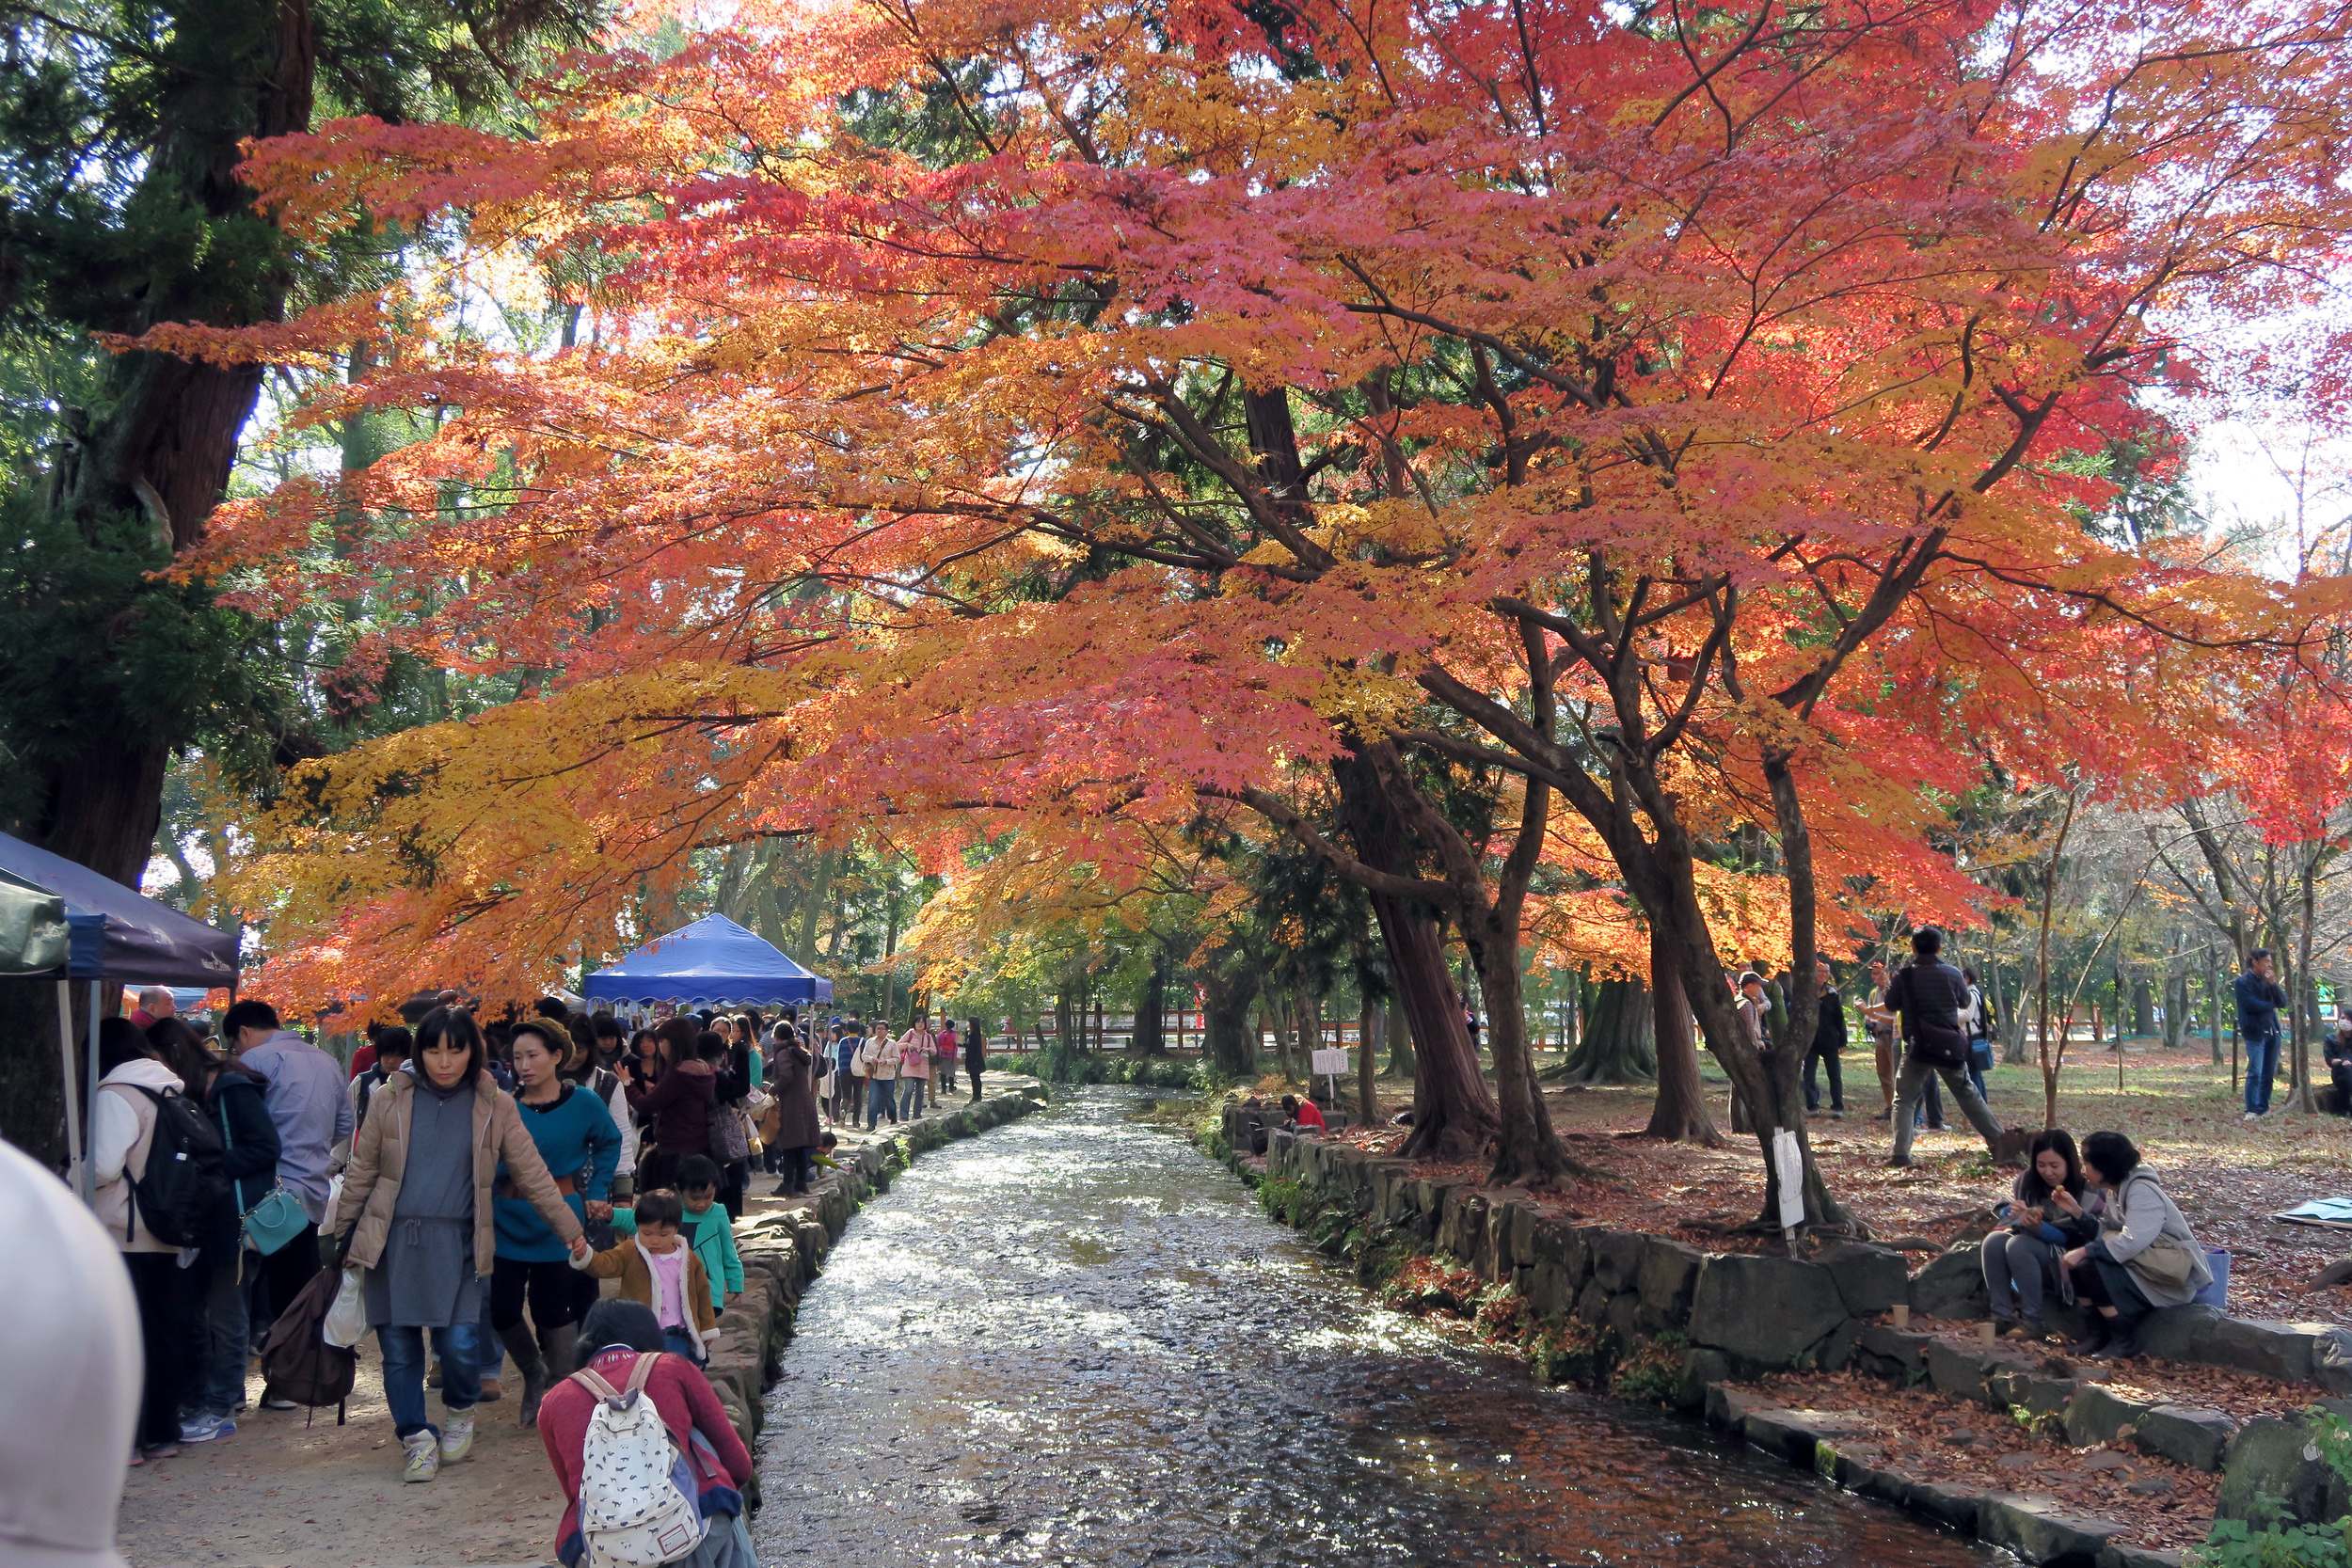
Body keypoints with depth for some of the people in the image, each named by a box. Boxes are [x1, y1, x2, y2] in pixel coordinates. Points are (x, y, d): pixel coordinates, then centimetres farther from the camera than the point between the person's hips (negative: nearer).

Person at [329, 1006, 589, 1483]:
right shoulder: (391, 1100, 3)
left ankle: (460, 1413, 20)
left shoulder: (494, 1106, 3)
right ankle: (417, 1439, 16)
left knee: (457, 1344, -10)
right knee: (399, 1349, 0)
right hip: (394, 1242, 1)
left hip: (457, 1243, -1)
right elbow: (361, 1172, 11)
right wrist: (344, 1236, 13)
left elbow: (532, 1174, 5)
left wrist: (570, 1230, 4)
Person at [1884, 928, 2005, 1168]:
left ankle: (1901, 1154, -9)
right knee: (1967, 1094, 20)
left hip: (1918, 1047, -2)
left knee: (1903, 1099, 5)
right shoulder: (1952, 973, -2)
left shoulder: (1905, 975, -7)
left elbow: (1891, 1004, 7)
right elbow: (1965, 1002, 14)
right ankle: (1998, 1141, 23)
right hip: (1950, 1046, 2)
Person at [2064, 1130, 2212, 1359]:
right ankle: (2101, 1334, 3)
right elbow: (2106, 1230, 4)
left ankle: (2125, 1342, -12)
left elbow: (2133, 1241, -33)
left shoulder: (2141, 1191, -21)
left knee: (2092, 1269, -25)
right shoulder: (2117, 1189, 9)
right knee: (2079, 1264, -5)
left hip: (2173, 1275, -9)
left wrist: (2086, 1251, -29)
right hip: (2144, 1263, 9)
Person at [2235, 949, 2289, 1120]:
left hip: (2272, 1032, 6)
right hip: (2255, 1032, -6)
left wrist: (2273, 984, -7)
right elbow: (2250, 1004, -16)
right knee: (2255, 1073, -10)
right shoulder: (2243, 982, -5)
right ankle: (2252, 1111, -8)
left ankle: (2263, 1108, 15)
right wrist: (2271, 1005, -2)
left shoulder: (2268, 980, 14)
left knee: (2268, 1074, 7)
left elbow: (2283, 1002, 6)